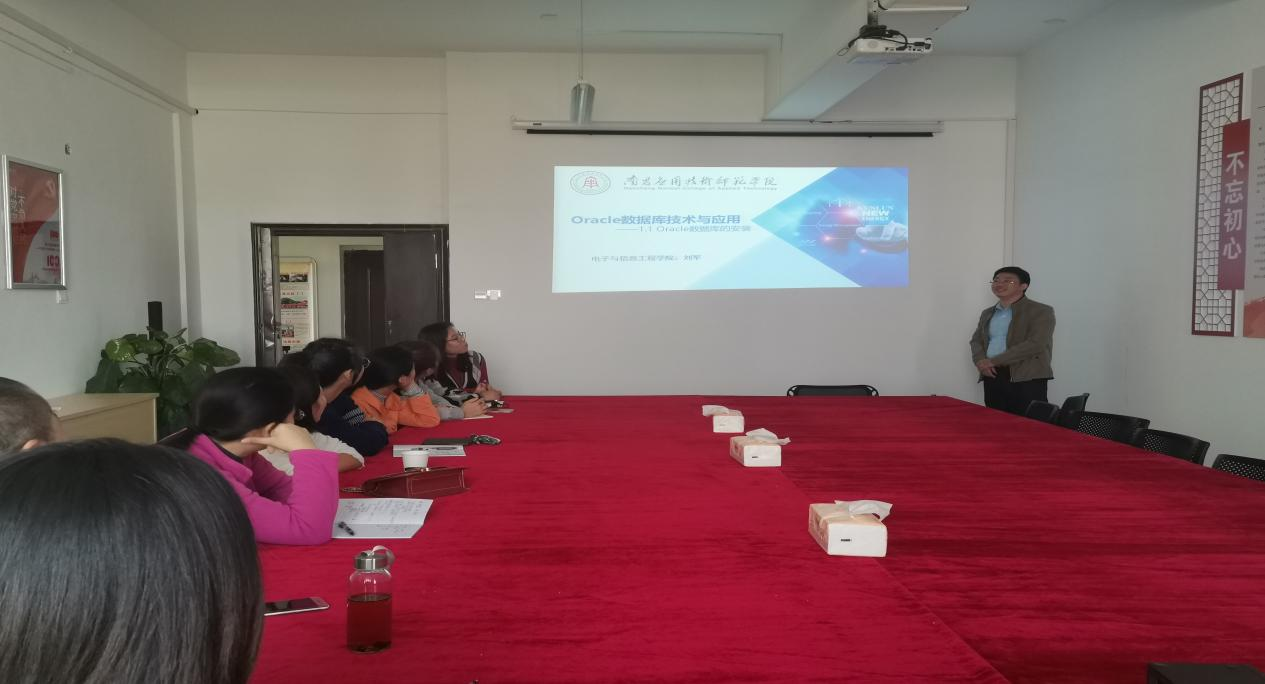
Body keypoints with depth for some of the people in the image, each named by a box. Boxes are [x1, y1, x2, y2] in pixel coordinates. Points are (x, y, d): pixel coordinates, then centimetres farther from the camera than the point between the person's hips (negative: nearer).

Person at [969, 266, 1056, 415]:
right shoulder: (988, 313, 21)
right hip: (992, 378, 6)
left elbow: (1035, 344, -13)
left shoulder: (1041, 311, -1)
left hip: (1027, 380, -6)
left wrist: (994, 361, -15)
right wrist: (980, 361, -4)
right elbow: (976, 340, 21)